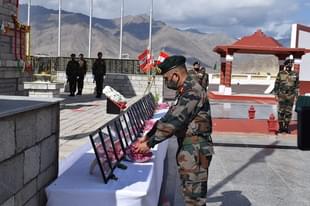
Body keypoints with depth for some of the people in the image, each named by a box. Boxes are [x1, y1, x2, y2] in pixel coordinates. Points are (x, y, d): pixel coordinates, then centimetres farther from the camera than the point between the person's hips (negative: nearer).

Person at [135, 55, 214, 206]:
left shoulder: (192, 92, -20)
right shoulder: (184, 91, 12)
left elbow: (173, 121, -24)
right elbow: (169, 117, 16)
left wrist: (150, 143, -18)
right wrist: (147, 136, 10)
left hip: (196, 152, -10)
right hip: (188, 149, 10)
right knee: (190, 194, 19)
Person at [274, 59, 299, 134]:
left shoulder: (295, 74, 2)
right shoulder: (280, 74, -3)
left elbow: (297, 85, 6)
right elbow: (276, 85, -1)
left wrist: (296, 95, 1)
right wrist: (276, 94, -5)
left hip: (291, 96, 2)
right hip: (282, 95, -1)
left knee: (288, 112, 5)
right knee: (281, 111, 1)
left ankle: (287, 127, 14)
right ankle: (281, 127, 10)